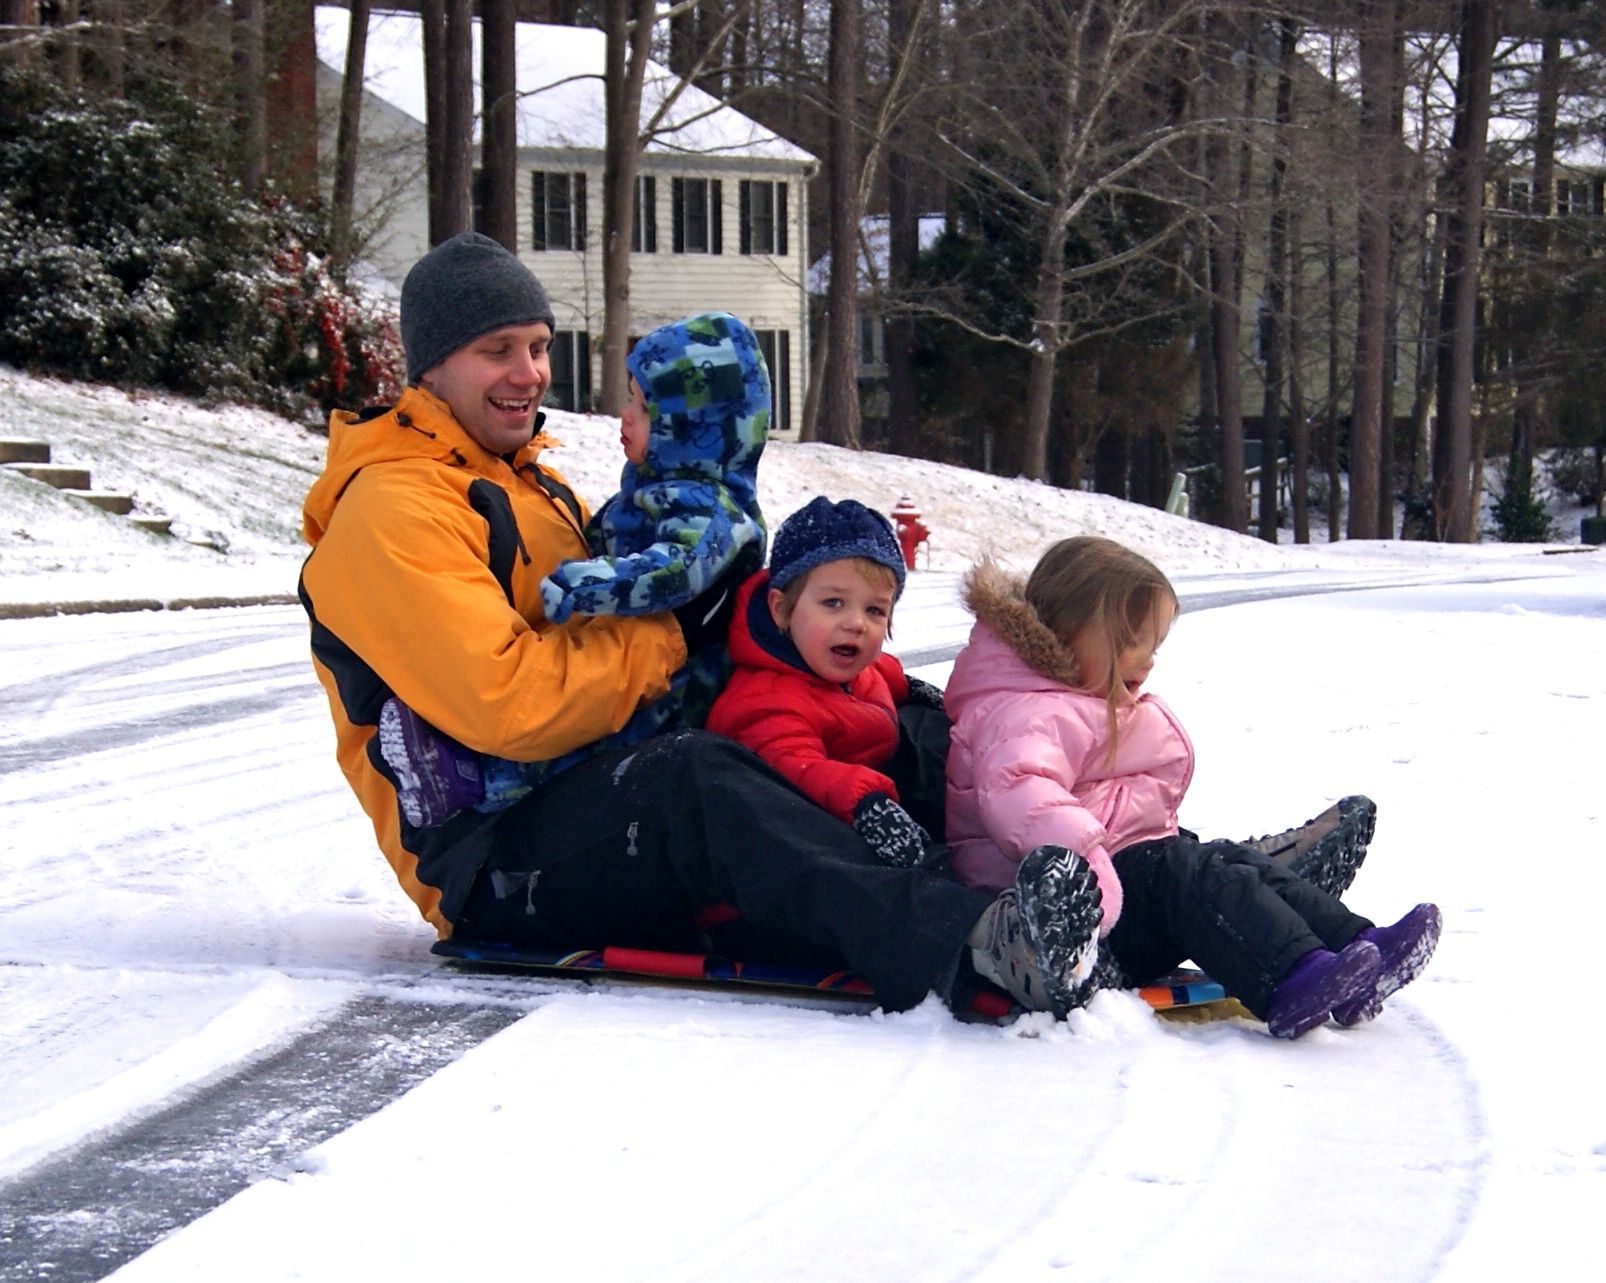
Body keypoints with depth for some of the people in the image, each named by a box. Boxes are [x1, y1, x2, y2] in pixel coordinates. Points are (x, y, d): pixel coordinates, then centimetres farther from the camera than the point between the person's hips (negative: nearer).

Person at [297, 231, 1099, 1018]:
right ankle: (959, 946, -56)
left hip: (597, 807, 9)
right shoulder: (390, 514, -10)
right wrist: (674, 633, -14)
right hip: (487, 861, -9)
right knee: (693, 778, -39)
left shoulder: (532, 489, 24)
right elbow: (505, 704, -22)